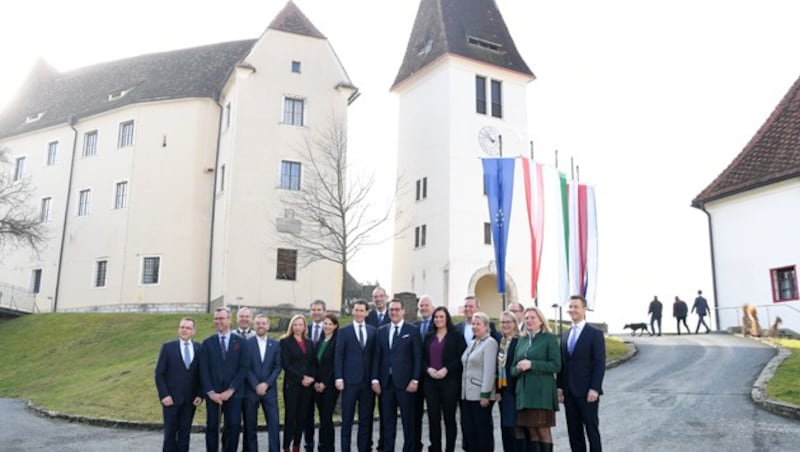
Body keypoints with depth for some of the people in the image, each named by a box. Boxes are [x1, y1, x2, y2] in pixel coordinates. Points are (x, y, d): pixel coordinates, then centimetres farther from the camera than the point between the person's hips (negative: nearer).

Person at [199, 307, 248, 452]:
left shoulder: (240, 342, 4)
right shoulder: (207, 342, 7)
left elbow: (243, 368, -2)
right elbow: (204, 370, 1)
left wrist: (230, 390, -10)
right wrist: (211, 392, -9)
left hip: (233, 393, -1)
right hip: (213, 393, 1)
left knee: (233, 426, -6)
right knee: (212, 427, 5)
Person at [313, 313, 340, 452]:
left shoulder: (337, 342, -8)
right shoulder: (319, 342, 14)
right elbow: (315, 364, 14)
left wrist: (324, 383, -11)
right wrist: (315, 382, 2)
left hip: (330, 385, -6)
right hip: (318, 386, 6)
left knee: (326, 418, -6)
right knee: (322, 418, 8)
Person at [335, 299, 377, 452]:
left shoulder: (373, 331, 9)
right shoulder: (344, 331, 3)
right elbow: (338, 356, -1)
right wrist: (339, 378, -9)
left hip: (368, 381, 2)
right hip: (350, 380, -2)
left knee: (366, 418, 7)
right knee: (347, 419, 3)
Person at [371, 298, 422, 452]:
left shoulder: (413, 330, 0)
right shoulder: (381, 331, 11)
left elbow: (418, 357, -3)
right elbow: (377, 357, 10)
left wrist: (415, 380, -10)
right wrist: (375, 379, 2)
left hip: (405, 382, -3)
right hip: (386, 382, 3)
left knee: (408, 420, 4)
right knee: (387, 421, 8)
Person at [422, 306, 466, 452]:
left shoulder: (456, 336, 1)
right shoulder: (428, 338, 14)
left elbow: (461, 358, -6)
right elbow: (422, 359, 12)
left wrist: (446, 369, -15)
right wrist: (428, 369, -7)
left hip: (450, 381, -3)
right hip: (430, 382, 3)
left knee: (449, 417, 2)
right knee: (433, 418, 4)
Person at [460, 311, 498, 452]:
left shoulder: (490, 343, -8)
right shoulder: (472, 343, 16)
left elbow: (489, 370, -15)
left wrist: (485, 394, -18)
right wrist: (463, 391, 14)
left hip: (481, 395, -7)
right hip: (467, 394, 7)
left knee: (482, 429, 0)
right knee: (467, 428, 7)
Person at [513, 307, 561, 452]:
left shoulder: (550, 338, 0)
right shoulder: (522, 340, 16)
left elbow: (556, 365, -9)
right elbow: (513, 368, 18)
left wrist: (531, 364, -15)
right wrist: (518, 368, -5)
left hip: (542, 392, -5)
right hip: (524, 392, 5)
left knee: (543, 429, -3)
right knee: (531, 431, 6)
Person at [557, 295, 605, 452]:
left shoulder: (595, 334, -4)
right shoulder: (565, 335, 14)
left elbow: (599, 364, -9)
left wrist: (594, 389, -16)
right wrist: (559, 386, 7)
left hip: (587, 392, -6)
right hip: (569, 392, 6)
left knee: (592, 429, 2)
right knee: (574, 431, 9)